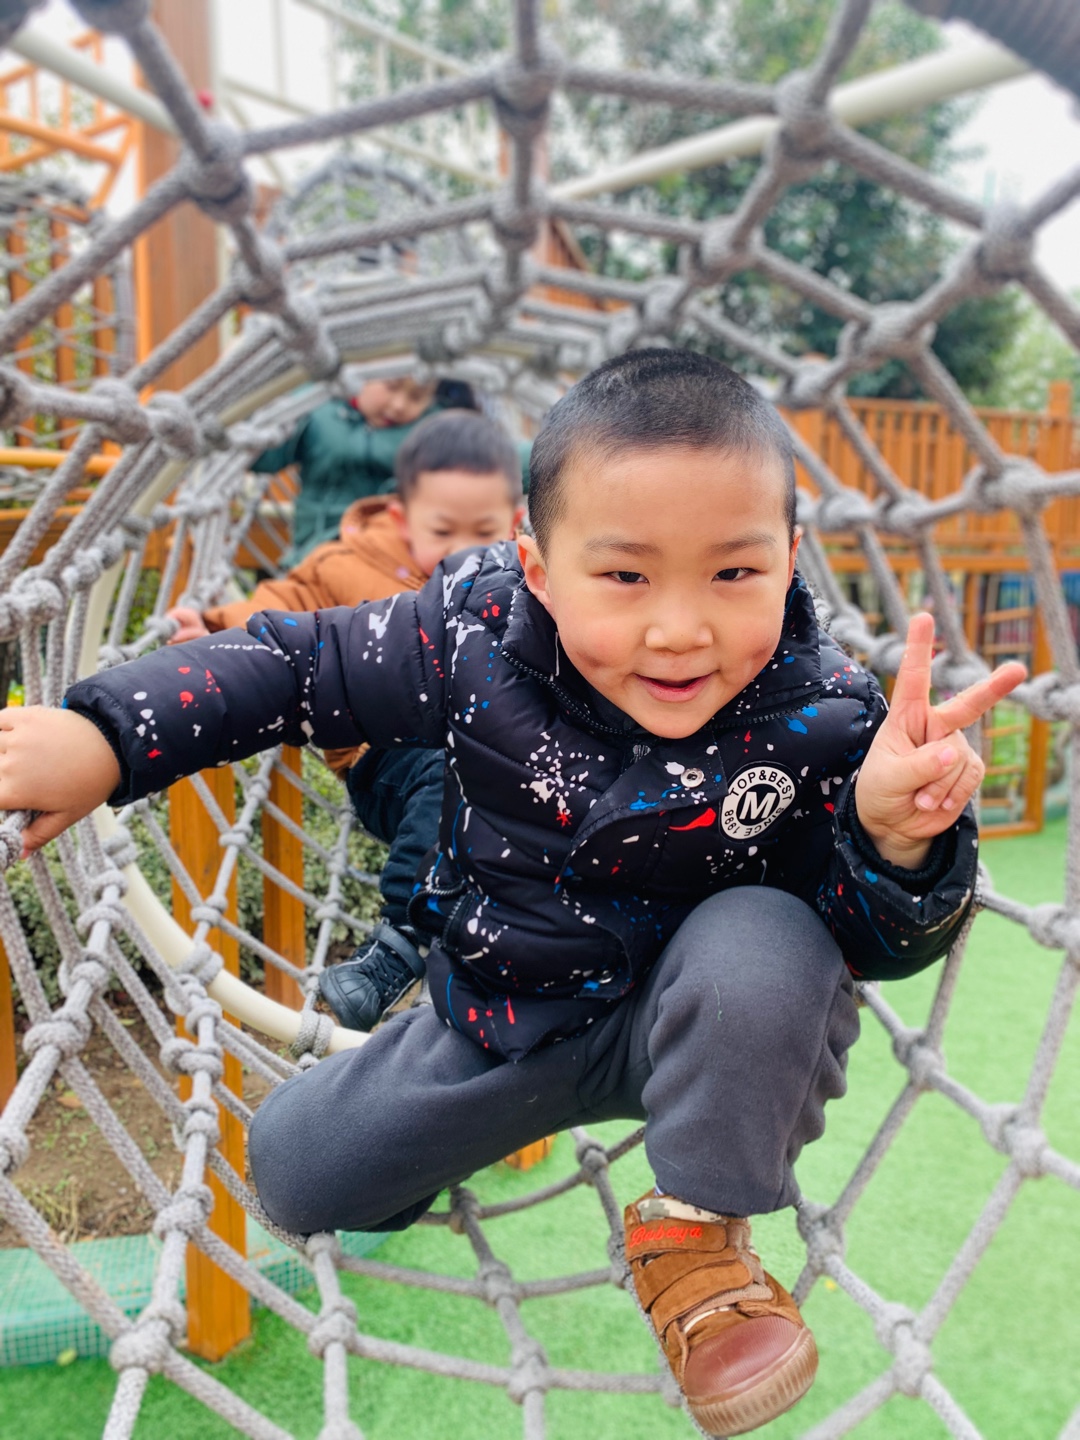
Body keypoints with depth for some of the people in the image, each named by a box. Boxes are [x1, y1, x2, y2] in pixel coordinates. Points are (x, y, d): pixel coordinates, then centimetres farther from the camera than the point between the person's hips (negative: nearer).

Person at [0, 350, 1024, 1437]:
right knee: (296, 1172, 5)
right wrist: (100, 737, -17)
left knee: (763, 943, -36)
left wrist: (897, 835, -41)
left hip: (694, 1029, -2)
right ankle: (528, 1109, 33)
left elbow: (883, 946, -18)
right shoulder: (473, 633, -22)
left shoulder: (817, 718, -25)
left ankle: (698, 1229, -9)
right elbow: (296, 667, -9)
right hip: (502, 1020, 3)